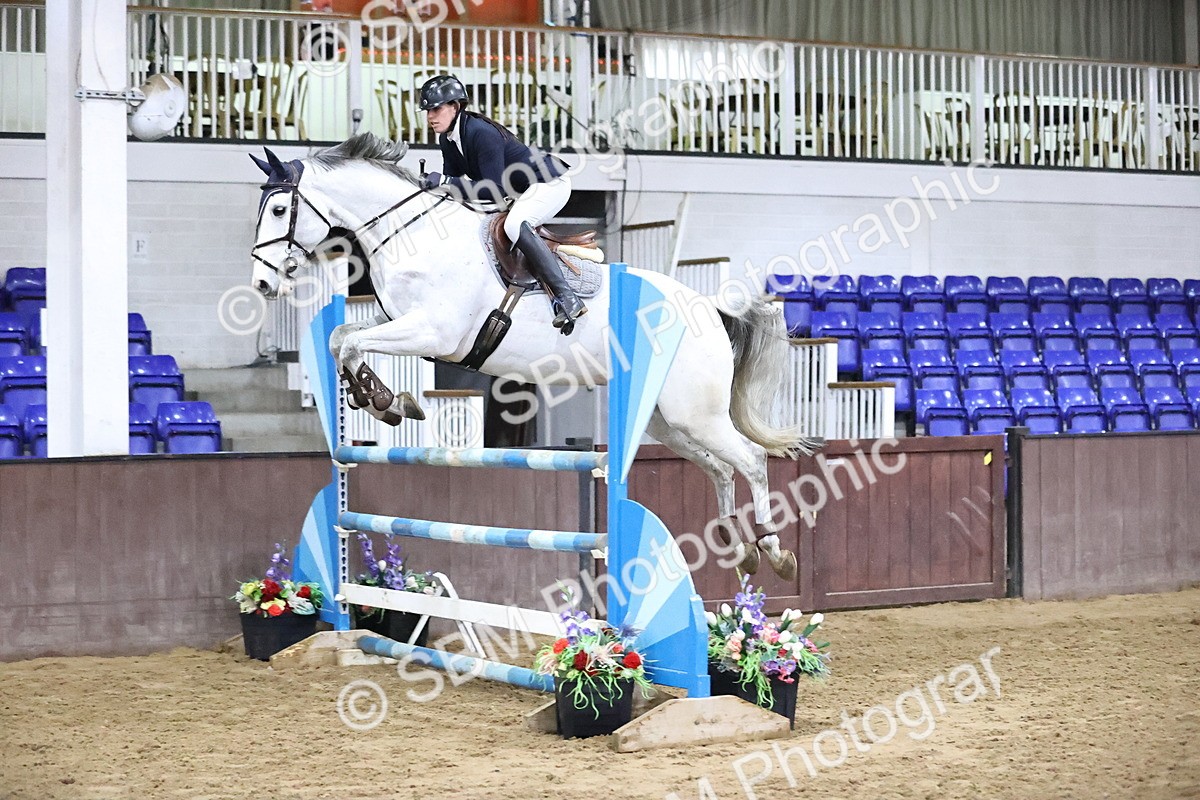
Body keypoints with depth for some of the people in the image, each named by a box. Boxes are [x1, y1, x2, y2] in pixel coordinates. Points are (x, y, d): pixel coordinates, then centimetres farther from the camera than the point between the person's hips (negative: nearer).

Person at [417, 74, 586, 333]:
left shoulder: (482, 133, -28)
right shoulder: (447, 139, 0)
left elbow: (495, 190, -32)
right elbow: (453, 181, 4)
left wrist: (445, 181, -33)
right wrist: (432, 185, -16)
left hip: (551, 183, -11)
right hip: (520, 191, 11)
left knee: (514, 225, -35)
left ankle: (567, 297, -35)